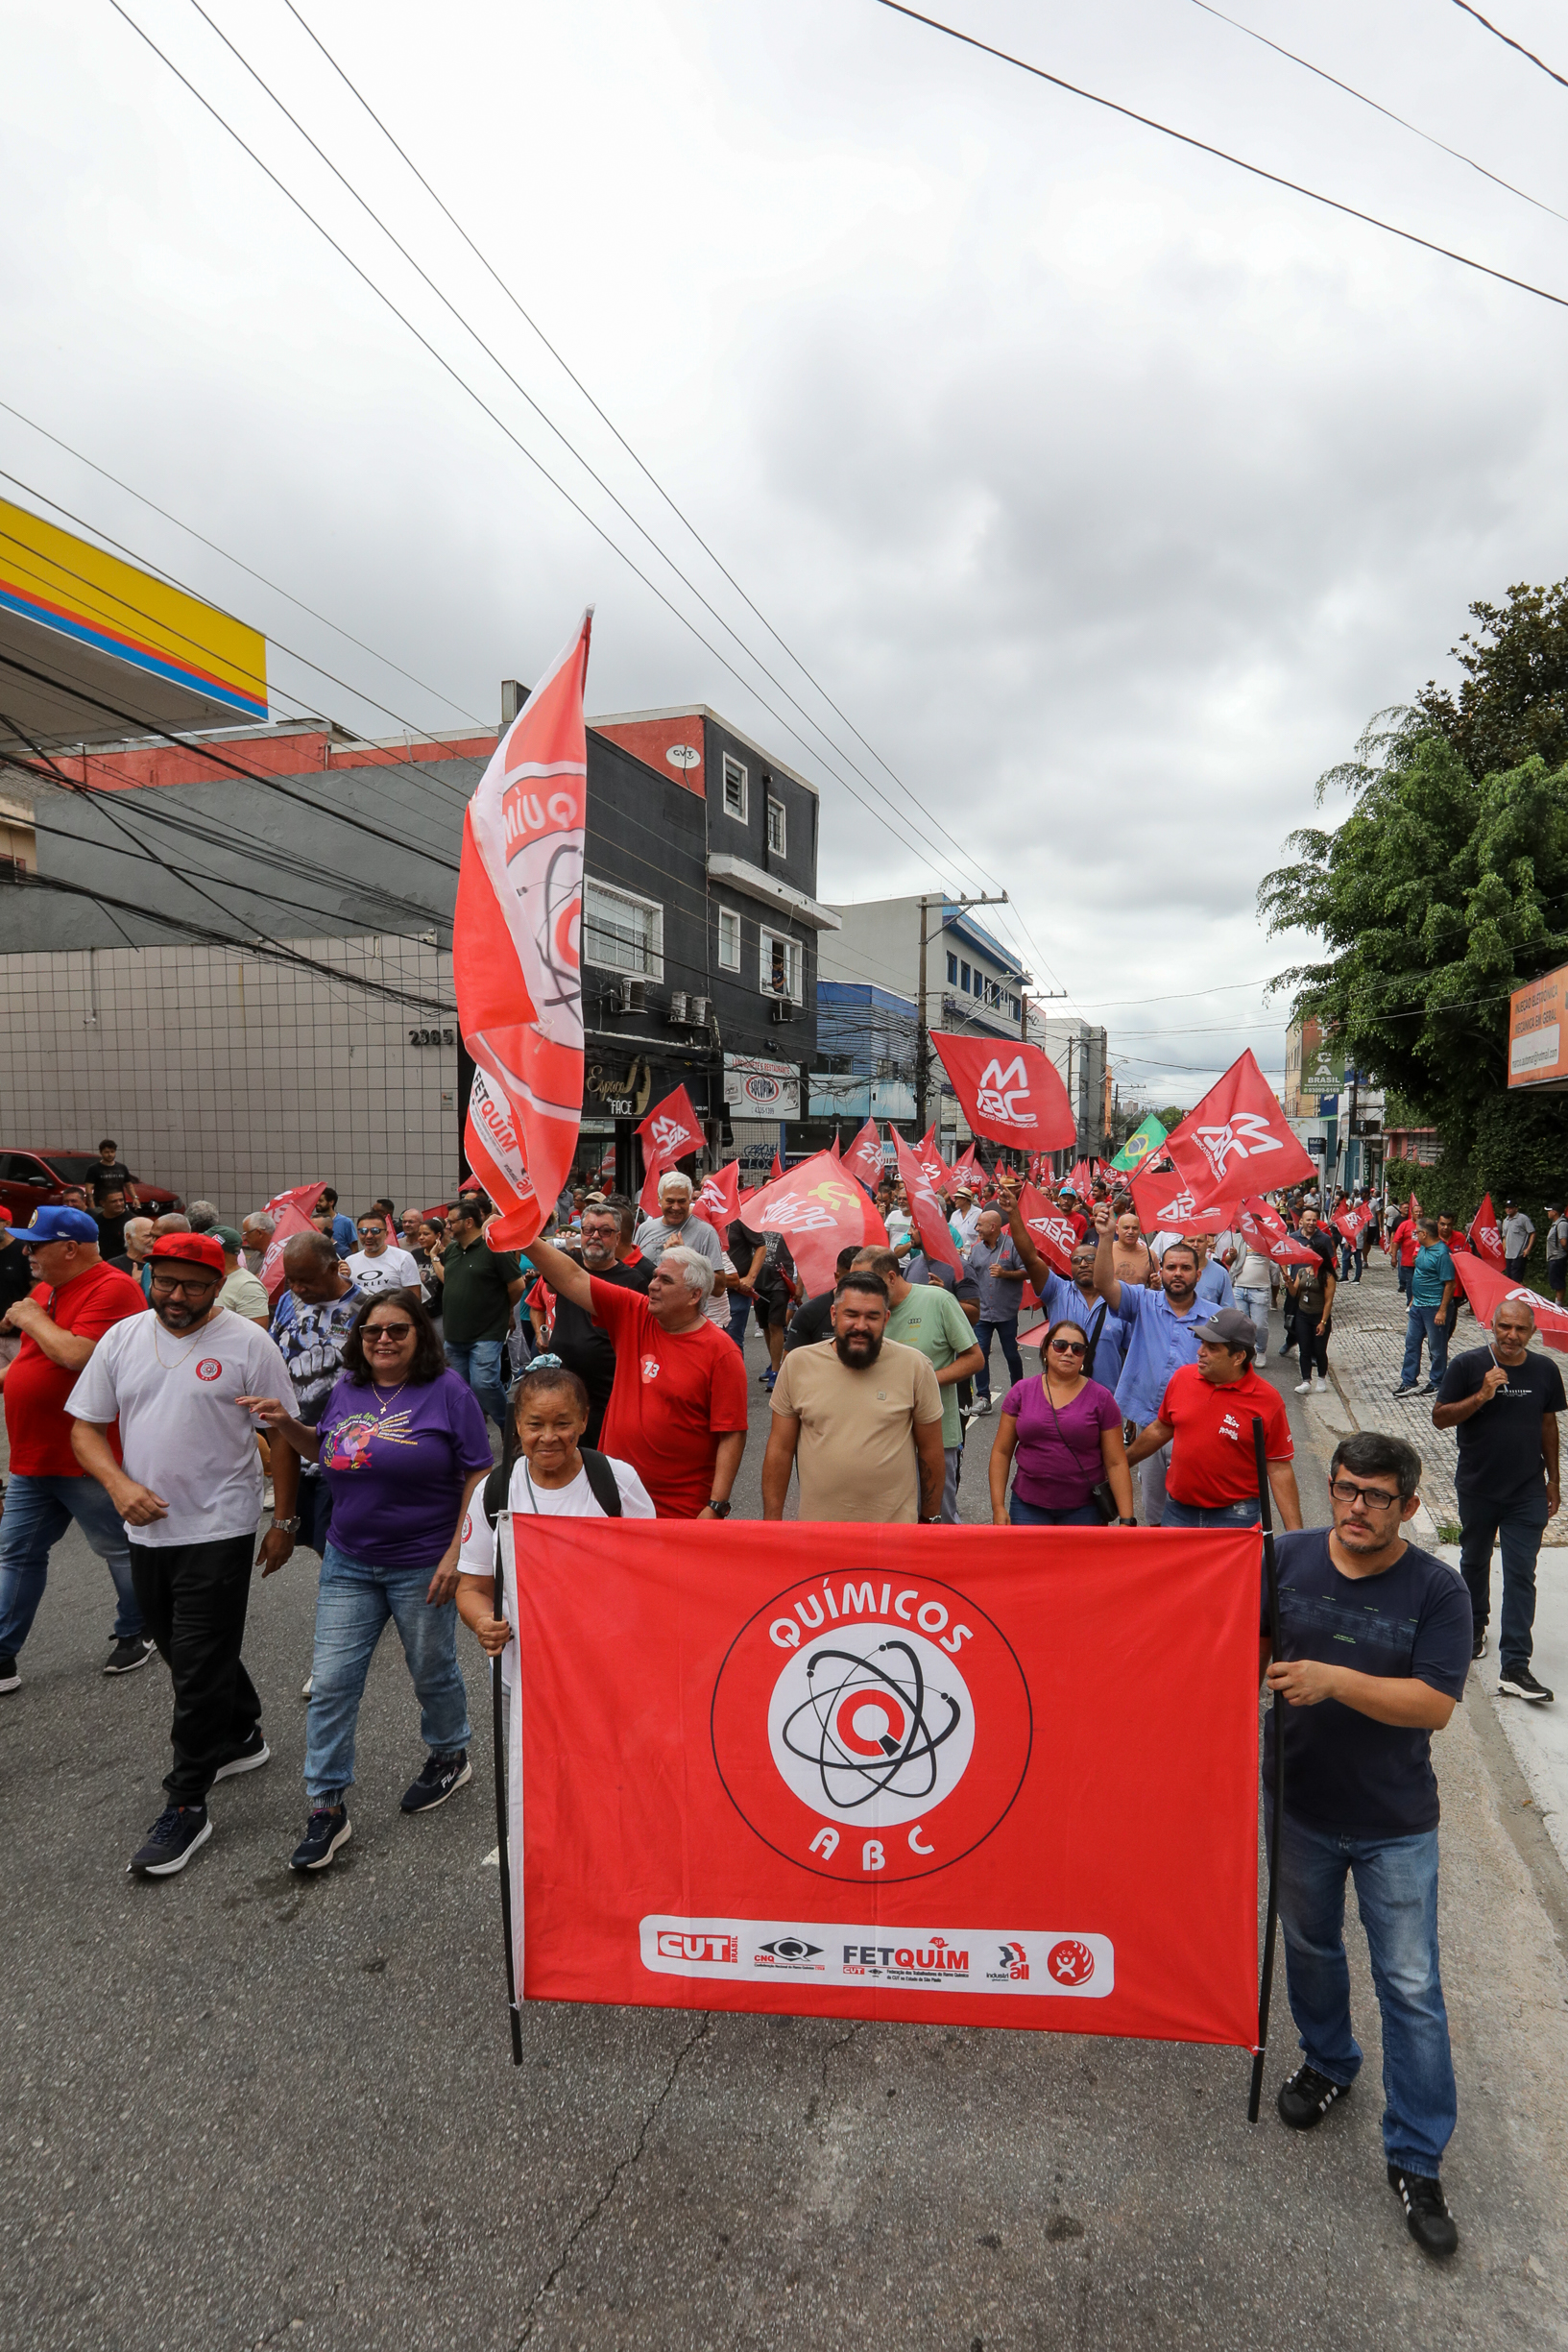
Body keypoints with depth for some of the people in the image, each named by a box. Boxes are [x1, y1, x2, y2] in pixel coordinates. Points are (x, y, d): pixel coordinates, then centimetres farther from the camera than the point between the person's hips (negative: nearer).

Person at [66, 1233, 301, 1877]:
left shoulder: (246, 1342, -9)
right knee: (184, 1650, 19)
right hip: (147, 1530, 5)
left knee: (199, 1668, -2)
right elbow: (86, 1427, 7)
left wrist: (283, 1521, -5)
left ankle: (187, 1804, 13)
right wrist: (120, 1484, -11)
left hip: (219, 1531, -5)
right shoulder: (122, 1338, 4)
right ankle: (243, 1735, 41)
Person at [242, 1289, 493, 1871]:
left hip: (423, 1565, -4)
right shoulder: (346, 1390, 4)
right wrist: (287, 1424, 1)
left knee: (432, 1673, 14)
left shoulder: (447, 1392, -12)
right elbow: (322, 1449, 21)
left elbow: (478, 1477, -12)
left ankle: (449, 1757, 40)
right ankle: (327, 1807, 17)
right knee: (331, 1683, 3)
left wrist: (457, 1553, -17)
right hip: (348, 1563, 5)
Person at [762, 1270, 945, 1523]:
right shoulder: (797, 1364, -4)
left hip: (895, 1523, -1)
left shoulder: (915, 1367, -6)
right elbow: (780, 1450, 2)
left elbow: (931, 1452, 2)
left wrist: (930, 1520, 7)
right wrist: (772, 1521, 2)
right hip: (815, 1527, 1)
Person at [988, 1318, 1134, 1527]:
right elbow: (1001, 1452, 4)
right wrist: (998, 1507, -2)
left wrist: (1126, 1520, -7)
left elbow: (1116, 1463, -2)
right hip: (1027, 1507, 1)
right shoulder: (1021, 1392, 3)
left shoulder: (1101, 1398, 0)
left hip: (1084, 1509, -1)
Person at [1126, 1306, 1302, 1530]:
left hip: (1235, 1516, -4)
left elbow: (1279, 1470, -8)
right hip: (1177, 1510, 4)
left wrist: (1295, 1533, -10)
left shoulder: (1267, 1400, -12)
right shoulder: (1182, 1377, -1)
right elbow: (1160, 1429, 14)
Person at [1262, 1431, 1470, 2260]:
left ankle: (1417, 2158, 25)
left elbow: (1436, 1703, -22)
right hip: (1298, 1805, 3)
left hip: (1395, 1825, -2)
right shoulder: (1287, 1559, -9)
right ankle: (1326, 2061, 49)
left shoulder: (1438, 1591, -15)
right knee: (1309, 1946, 23)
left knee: (1411, 1987, 6)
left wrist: (1335, 1679, -30)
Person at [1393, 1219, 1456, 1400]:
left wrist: (1442, 1310, -22)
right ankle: (1408, 1382, 18)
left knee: (1437, 1348, 6)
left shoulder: (1441, 1254, -20)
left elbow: (1449, 1284, -20)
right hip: (1418, 1306, 9)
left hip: (1435, 1308, -9)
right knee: (1411, 1343, 12)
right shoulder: (1423, 1249, 8)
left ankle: (1437, 1383, 19)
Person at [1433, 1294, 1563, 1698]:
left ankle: (1514, 1667, -3)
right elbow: (1439, 1417, -10)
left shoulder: (1545, 1370, -1)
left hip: (1528, 1492, 1)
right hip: (1477, 1487, -1)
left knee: (1521, 1576, -4)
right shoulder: (1467, 1365, -10)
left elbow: (1548, 1425, 10)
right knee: (1475, 1561, 18)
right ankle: (1474, 1626, 42)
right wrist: (1481, 1396, -24)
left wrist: (1553, 1479, 12)